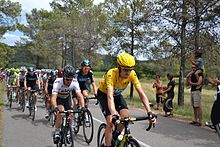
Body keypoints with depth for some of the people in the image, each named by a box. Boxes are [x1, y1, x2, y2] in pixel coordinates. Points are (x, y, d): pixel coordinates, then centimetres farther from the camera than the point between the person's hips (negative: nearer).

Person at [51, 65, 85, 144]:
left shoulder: (74, 82, -30)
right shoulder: (58, 82, -37)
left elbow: (80, 95, -34)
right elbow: (53, 97, -45)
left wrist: (83, 107, -49)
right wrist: (55, 108, -62)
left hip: (67, 98, 3)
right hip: (58, 98, -3)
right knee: (60, 113, -27)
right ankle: (56, 133, -10)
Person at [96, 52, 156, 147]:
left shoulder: (132, 74, -26)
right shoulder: (111, 74, -38)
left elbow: (141, 93, -29)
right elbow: (110, 96, -49)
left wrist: (149, 112, -40)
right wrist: (114, 114, -64)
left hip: (117, 94, 4)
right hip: (103, 94, -4)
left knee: (125, 115, -15)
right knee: (111, 122, -19)